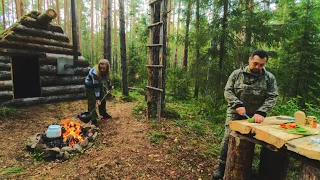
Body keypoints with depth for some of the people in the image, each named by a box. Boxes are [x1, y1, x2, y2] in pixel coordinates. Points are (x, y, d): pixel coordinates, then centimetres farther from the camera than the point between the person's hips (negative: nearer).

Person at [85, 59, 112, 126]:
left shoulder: (106, 71, -18)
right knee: (92, 102, -10)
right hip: (90, 86, -7)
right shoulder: (94, 72, -37)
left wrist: (110, 87, 10)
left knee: (103, 99, 13)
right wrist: (97, 98, -33)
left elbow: (107, 79, 4)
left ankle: (103, 114, 30)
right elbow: (96, 86, -35)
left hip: (99, 84, 7)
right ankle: (94, 119, -4)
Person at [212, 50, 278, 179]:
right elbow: (228, 91, -4)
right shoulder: (237, 74, -1)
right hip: (235, 113, -1)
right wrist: (238, 105, -18)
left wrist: (261, 112, -21)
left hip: (254, 116, 1)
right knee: (229, 138, -5)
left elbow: (272, 97, -6)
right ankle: (222, 165, 12)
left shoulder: (269, 78, 1)